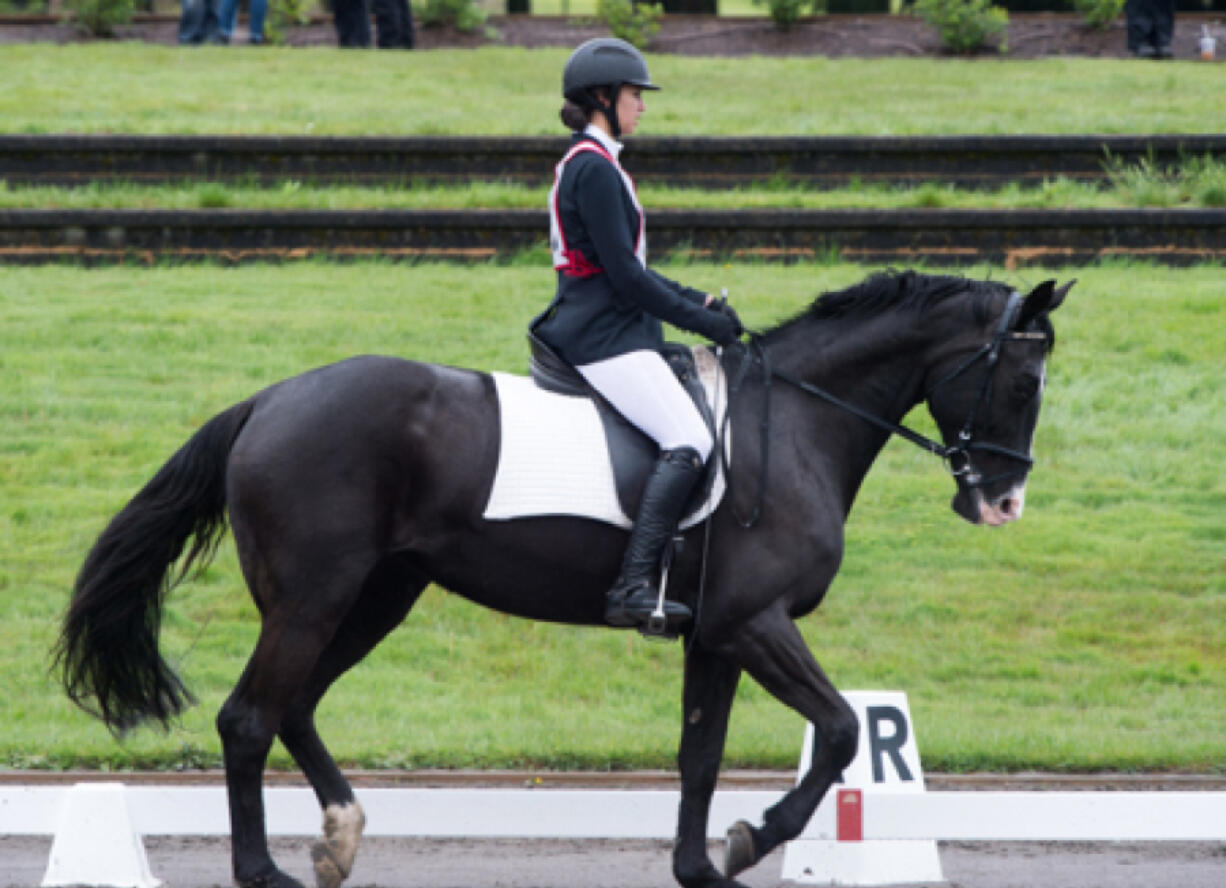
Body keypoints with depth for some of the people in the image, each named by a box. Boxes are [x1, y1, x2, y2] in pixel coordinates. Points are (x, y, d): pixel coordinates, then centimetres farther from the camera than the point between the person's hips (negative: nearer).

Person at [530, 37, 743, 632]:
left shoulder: (589, 165, 19)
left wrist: (696, 302, 14)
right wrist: (700, 320, -11)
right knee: (689, 442, -23)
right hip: (605, 340, -11)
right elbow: (624, 275, -18)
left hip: (596, 330, 11)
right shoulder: (594, 169, -14)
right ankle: (633, 588, -33)